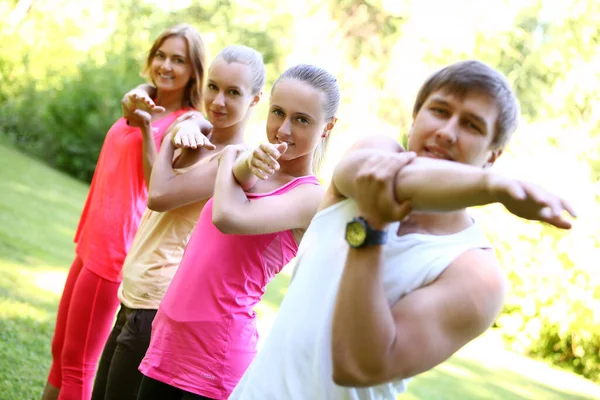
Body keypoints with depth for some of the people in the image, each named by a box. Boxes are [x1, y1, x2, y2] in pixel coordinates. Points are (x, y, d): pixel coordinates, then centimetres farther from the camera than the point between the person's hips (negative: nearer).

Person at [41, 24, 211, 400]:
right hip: (92, 243, 8)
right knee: (61, 351, 18)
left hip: (115, 251, -8)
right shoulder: (142, 108, 13)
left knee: (76, 364, -1)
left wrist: (146, 129, -25)